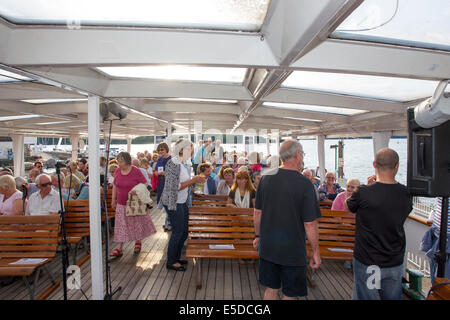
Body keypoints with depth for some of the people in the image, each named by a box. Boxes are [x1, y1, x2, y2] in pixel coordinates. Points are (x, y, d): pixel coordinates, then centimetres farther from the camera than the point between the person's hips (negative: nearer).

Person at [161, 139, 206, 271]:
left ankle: (176, 257, 31)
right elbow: (175, 187, -22)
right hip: (173, 202, -9)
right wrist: (193, 180, -21)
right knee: (178, 231, -1)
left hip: (183, 202, 9)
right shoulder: (173, 163, -18)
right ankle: (170, 262, 14)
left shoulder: (185, 164, 8)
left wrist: (196, 180, 0)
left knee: (184, 231, 15)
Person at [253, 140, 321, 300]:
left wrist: (258, 236, 18)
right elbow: (310, 224, -15)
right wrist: (315, 252, -3)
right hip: (293, 250, -4)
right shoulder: (304, 184, -17)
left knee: (271, 289, 19)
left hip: (268, 247, 4)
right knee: (290, 294, 13)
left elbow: (257, 212, 4)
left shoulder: (266, 177, -3)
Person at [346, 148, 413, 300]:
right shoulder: (407, 194, -8)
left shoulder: (363, 193, -20)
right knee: (393, 297, 19)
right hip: (395, 263, 4)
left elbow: (349, 206, 1)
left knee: (365, 297, 11)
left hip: (367, 262, -3)